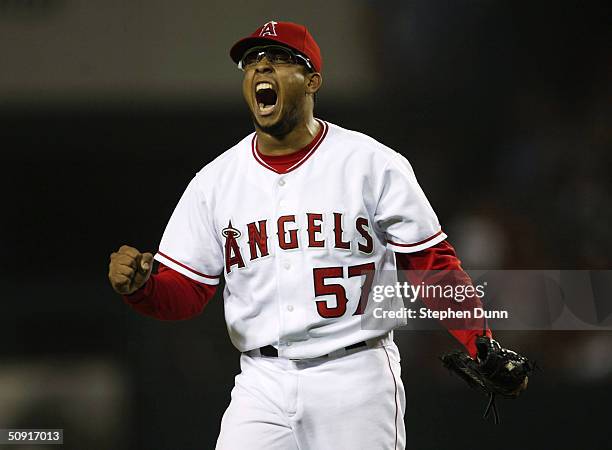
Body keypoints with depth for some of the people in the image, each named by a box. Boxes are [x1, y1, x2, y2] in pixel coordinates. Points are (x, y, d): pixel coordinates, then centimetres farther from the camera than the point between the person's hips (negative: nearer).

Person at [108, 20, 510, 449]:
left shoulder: (374, 164, -2)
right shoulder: (215, 181, 7)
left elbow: (432, 262, 0)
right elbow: (184, 293, 7)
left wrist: (482, 346, -12)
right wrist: (140, 287, -15)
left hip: (357, 377, -2)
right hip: (263, 382, 2)